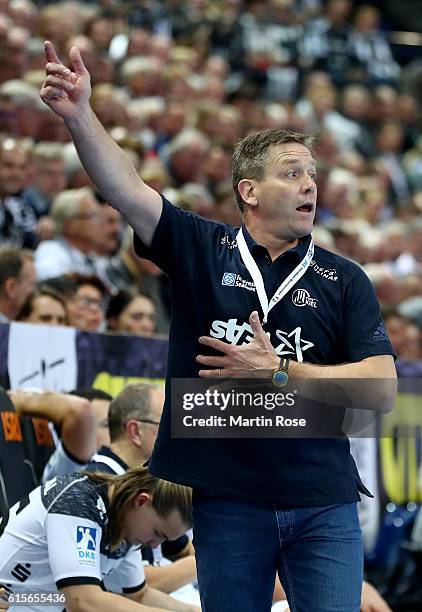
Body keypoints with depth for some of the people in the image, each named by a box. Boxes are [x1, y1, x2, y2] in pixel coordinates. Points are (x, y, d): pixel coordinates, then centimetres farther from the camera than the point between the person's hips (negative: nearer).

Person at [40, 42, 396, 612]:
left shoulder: (343, 280, 5)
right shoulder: (201, 249, 6)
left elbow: (382, 388, -3)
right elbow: (127, 189, -9)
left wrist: (278, 372, -10)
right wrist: (79, 116, -25)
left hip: (323, 505, 0)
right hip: (227, 500, 0)